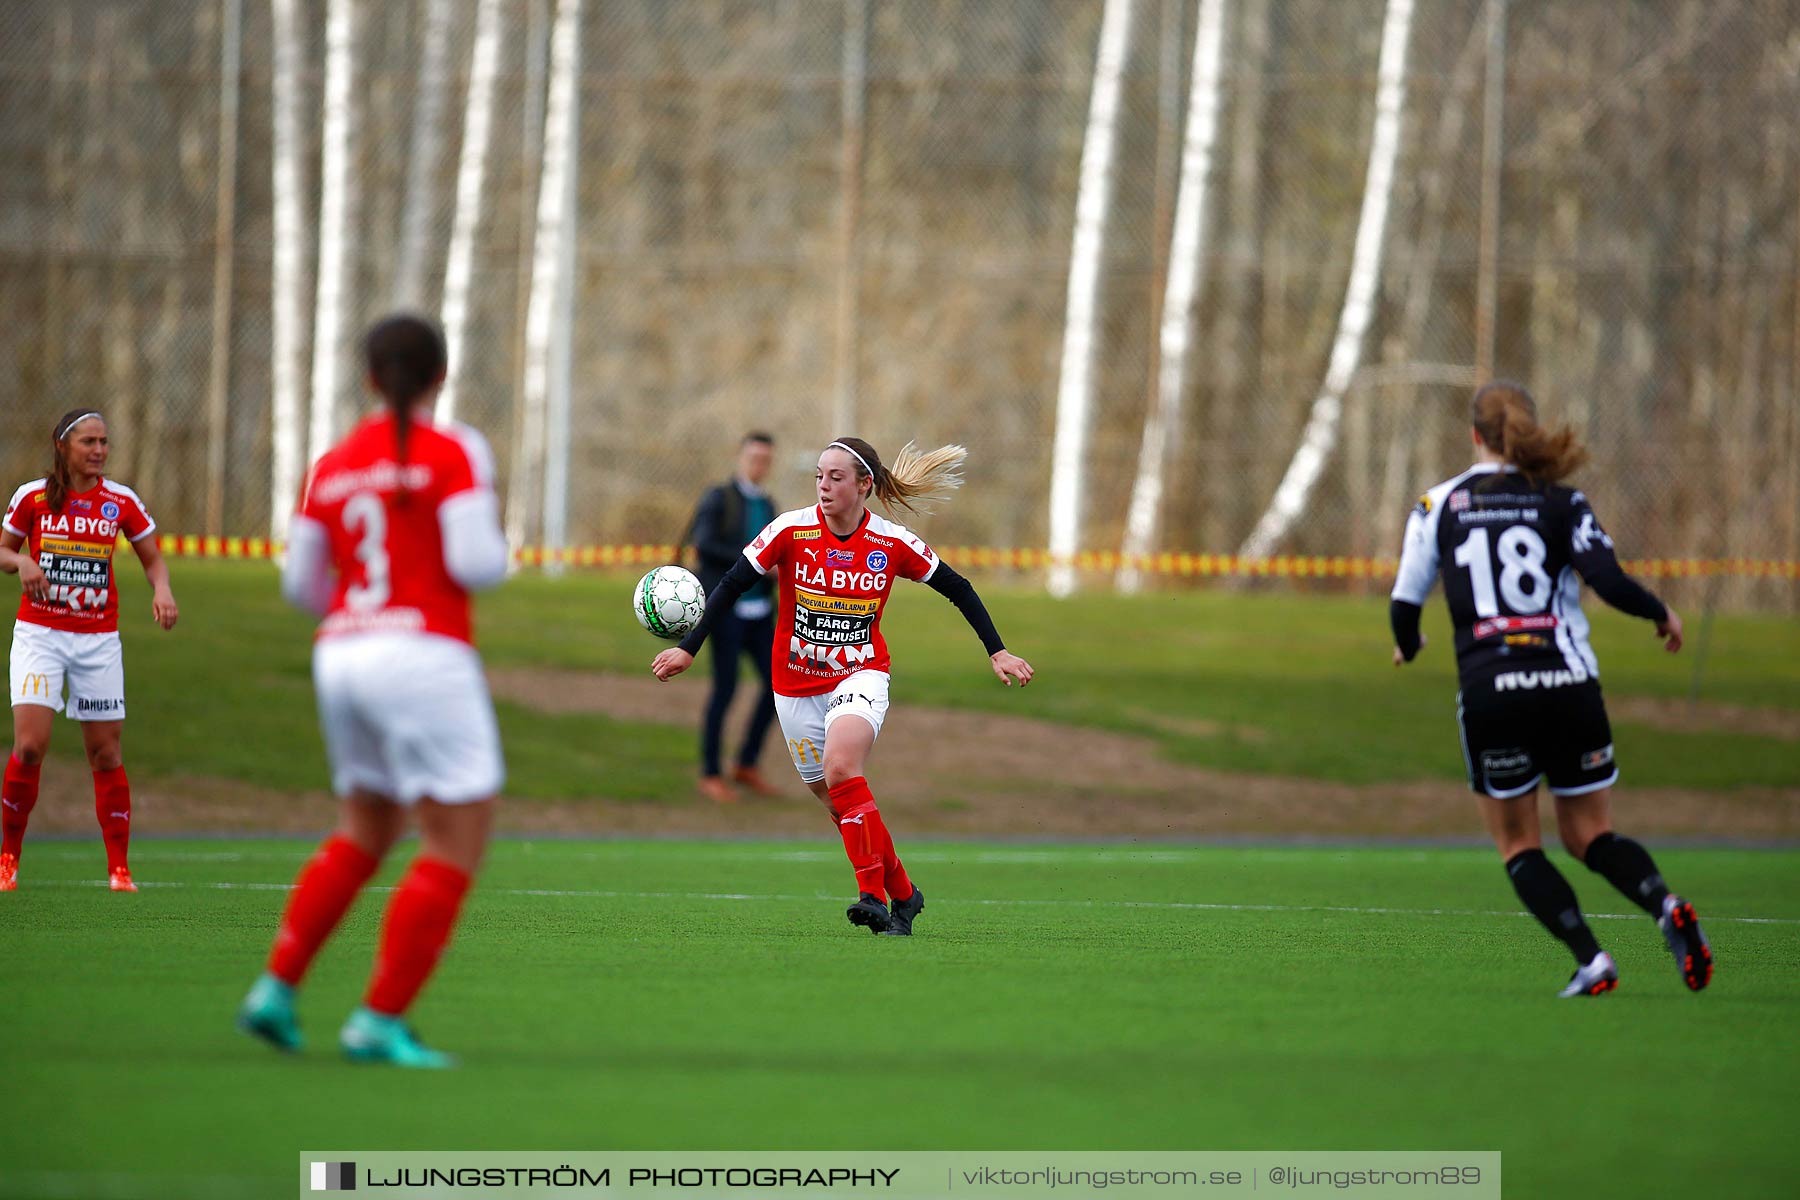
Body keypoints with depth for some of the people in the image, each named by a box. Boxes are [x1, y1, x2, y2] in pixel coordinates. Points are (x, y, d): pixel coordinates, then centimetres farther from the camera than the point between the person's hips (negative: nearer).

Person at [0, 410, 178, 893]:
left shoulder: (122, 501, 1)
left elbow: (153, 559, 9)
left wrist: (162, 590, -11)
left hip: (98, 639, 1)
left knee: (105, 753, 1)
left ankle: (119, 869, 8)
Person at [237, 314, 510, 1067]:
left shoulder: (331, 467, 11)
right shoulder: (454, 452, -5)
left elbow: (300, 585, 13)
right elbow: (475, 564, -13)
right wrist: (495, 549, 9)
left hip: (342, 655, 7)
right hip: (423, 655, -7)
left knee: (364, 832, 22)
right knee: (457, 843, -2)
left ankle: (277, 987, 12)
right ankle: (379, 1021, -9)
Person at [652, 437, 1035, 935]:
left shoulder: (893, 544, -9)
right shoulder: (790, 530, -10)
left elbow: (957, 589, 4)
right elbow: (732, 584, -6)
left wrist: (997, 652, 2)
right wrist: (688, 648, -12)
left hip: (860, 677, -3)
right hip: (796, 686, 3)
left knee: (840, 767, -29)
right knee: (837, 803, 6)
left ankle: (873, 894, -27)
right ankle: (902, 894, 24)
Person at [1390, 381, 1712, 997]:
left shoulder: (1439, 504, 5)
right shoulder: (1561, 502, 3)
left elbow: (1404, 604, 6)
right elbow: (1609, 581, -9)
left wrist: (1408, 644, 28)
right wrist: (1662, 613, 10)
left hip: (1490, 692, -1)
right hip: (1569, 685, 1)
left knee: (1518, 844, 12)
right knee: (1589, 835, 14)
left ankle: (1590, 960, -8)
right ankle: (1666, 906, -16)